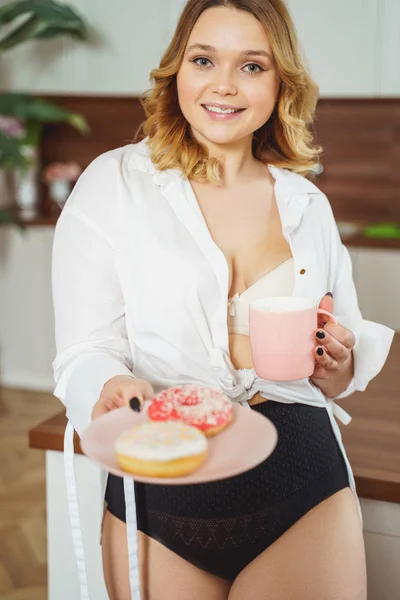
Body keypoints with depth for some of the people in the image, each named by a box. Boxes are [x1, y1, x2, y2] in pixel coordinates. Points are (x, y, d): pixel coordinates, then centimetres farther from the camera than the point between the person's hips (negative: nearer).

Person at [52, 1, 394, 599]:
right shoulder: (114, 185, -3)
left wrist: (337, 365, -6)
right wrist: (112, 388, -30)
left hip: (304, 493, 3)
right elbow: (84, 353, -8)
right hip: (158, 496, -2)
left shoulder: (309, 205, 9)